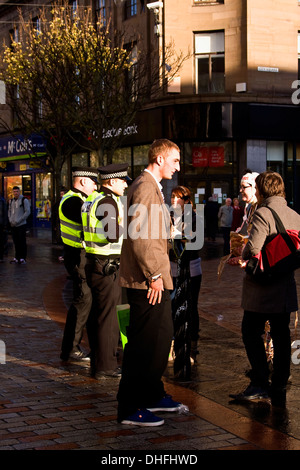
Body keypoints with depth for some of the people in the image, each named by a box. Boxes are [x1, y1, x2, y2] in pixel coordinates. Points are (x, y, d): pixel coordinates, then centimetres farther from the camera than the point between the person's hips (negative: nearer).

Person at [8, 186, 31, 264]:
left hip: (21, 225, -5)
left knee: (22, 242, -3)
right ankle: (17, 258, 16)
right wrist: (10, 220, 4)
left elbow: (27, 212, -8)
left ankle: (23, 258, 2)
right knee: (16, 242, 9)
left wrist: (18, 221, -12)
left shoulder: (24, 200, -4)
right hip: (13, 225, 5)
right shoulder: (11, 201, 13)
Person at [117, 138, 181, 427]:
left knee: (161, 337, 18)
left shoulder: (151, 186, 19)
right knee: (144, 344, -5)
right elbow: (139, 236, -23)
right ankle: (130, 409, 2)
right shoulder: (145, 187, -15)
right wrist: (153, 275, -21)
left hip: (154, 279, 11)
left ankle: (153, 396, 30)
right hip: (147, 282, -11)